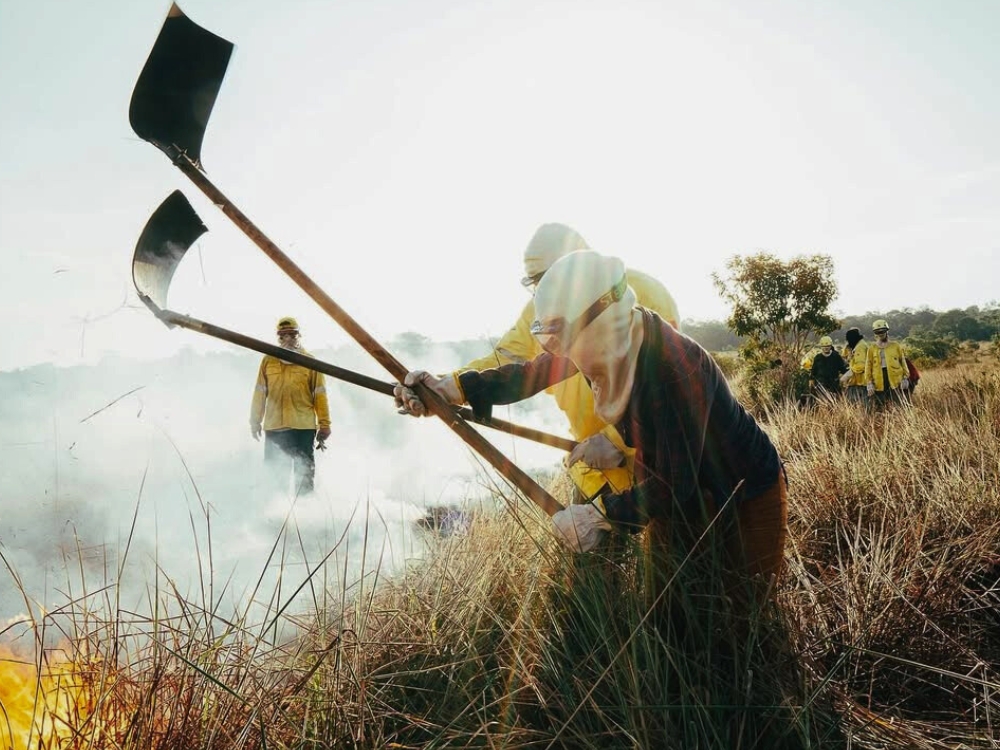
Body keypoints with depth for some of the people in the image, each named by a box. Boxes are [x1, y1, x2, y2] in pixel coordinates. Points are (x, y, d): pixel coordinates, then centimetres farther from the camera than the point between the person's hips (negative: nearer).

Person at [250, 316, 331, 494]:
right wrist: (255, 421, 9)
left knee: (304, 472, 4)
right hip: (273, 427, 2)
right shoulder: (268, 361, 8)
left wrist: (324, 425, -3)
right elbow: (260, 393, 11)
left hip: (303, 427, -2)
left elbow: (320, 395, 1)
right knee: (274, 472, 6)